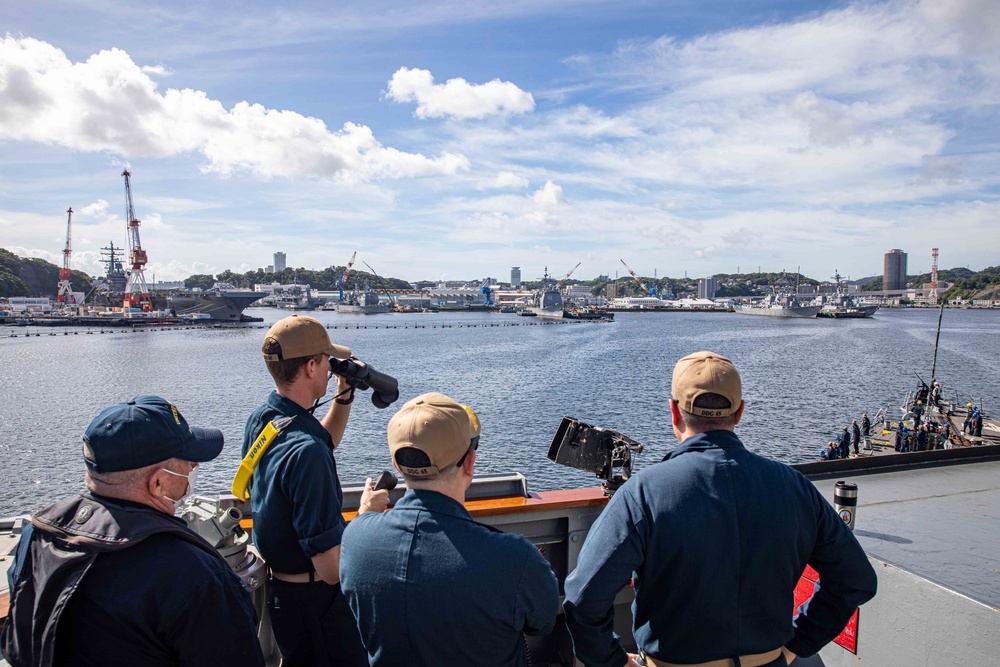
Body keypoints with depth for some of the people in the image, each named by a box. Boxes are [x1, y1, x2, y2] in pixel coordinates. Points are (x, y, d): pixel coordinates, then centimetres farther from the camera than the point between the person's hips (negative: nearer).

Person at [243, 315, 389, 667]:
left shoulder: (260, 420, -4)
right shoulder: (306, 451, -32)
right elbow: (332, 569, -30)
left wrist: (344, 397, 6)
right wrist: (366, 511, -16)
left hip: (274, 582, 8)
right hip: (314, 599, -8)